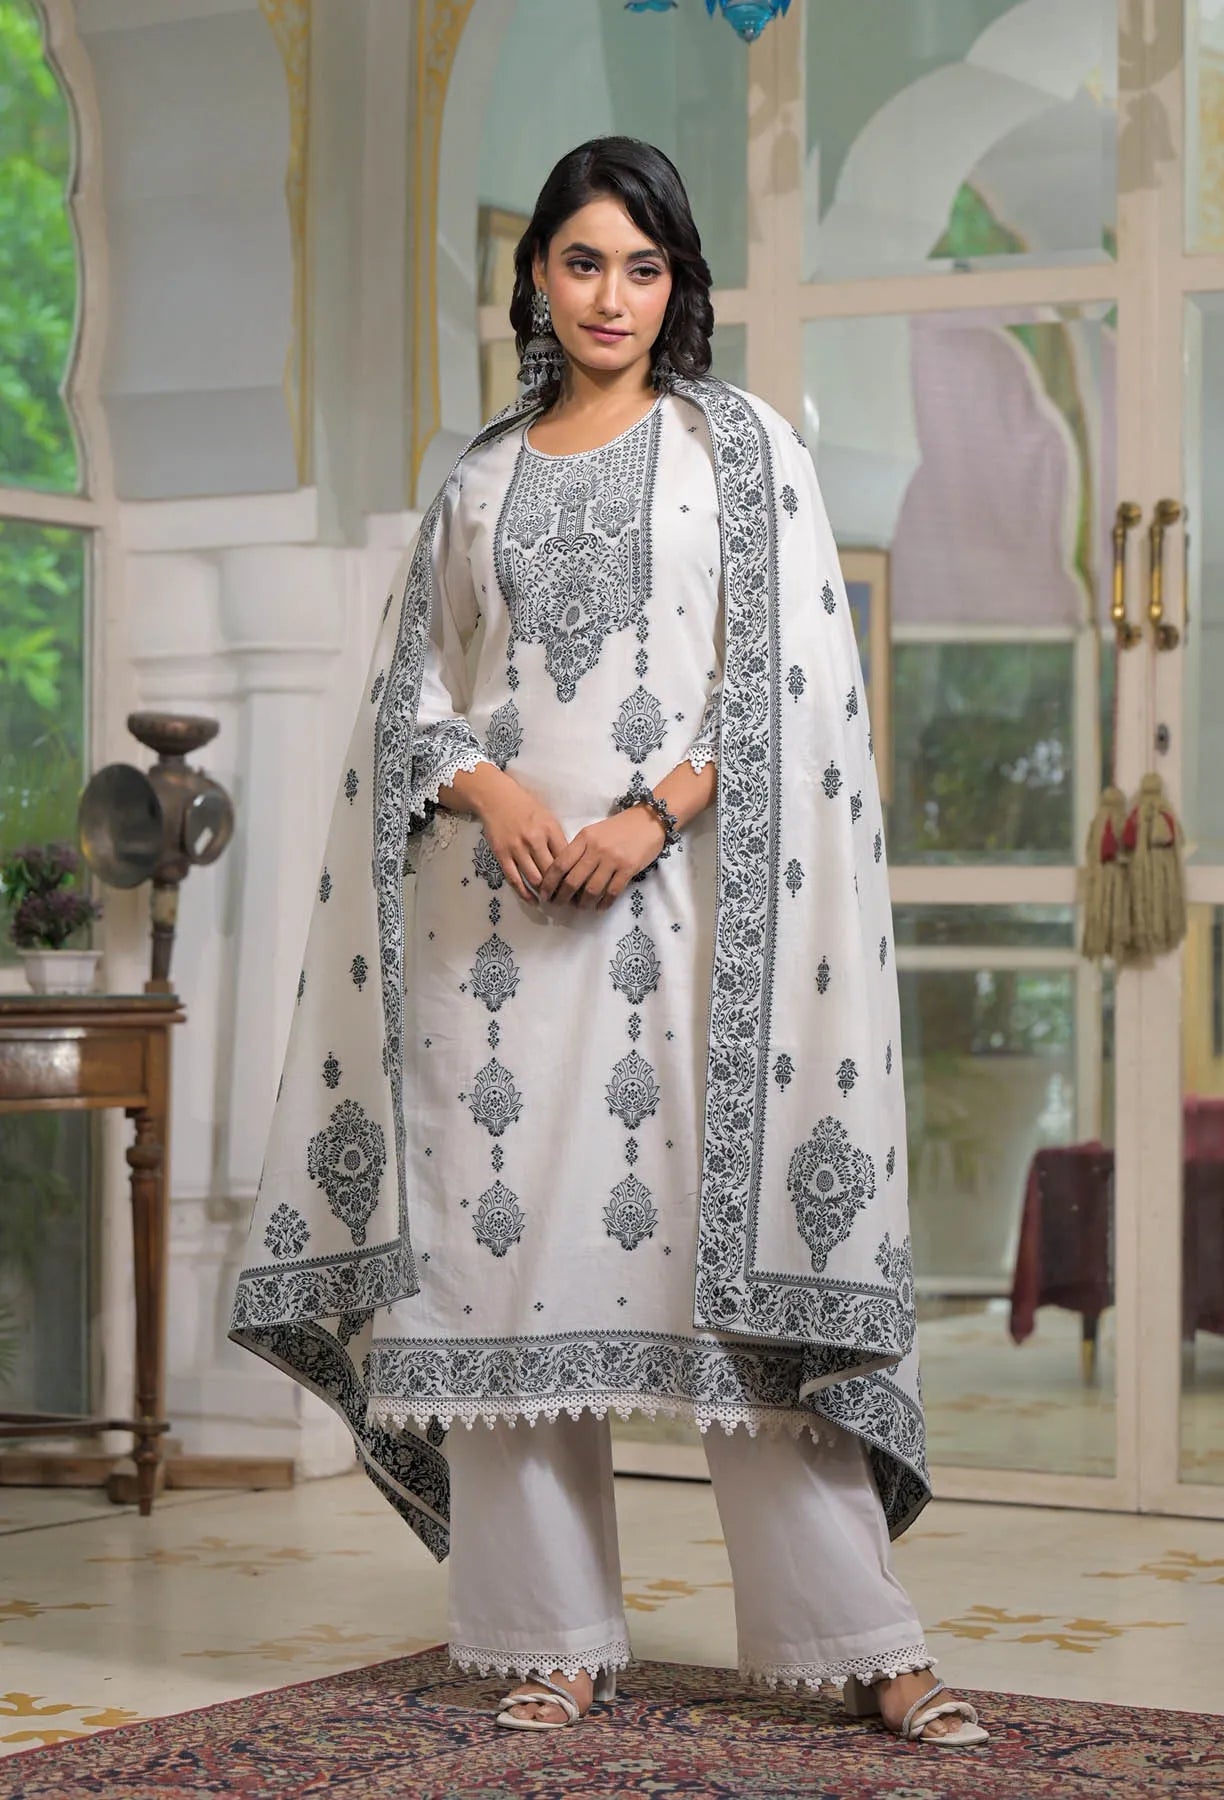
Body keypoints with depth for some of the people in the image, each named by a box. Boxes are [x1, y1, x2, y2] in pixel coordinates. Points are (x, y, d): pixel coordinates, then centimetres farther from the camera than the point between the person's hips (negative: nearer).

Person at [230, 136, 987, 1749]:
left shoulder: (741, 447, 8)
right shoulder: (481, 477, 16)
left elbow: (787, 680, 0)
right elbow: (412, 692, 14)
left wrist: (655, 813, -13)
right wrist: (487, 788, -6)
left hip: (679, 895, -3)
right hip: (499, 903, 3)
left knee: (729, 1238, -8)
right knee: (506, 1238, -1)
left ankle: (859, 1636, -3)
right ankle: (554, 1637, 7)